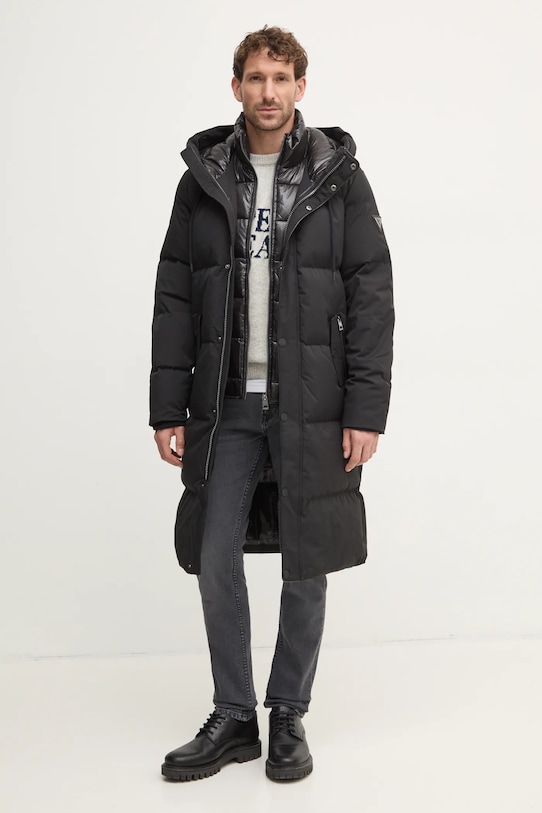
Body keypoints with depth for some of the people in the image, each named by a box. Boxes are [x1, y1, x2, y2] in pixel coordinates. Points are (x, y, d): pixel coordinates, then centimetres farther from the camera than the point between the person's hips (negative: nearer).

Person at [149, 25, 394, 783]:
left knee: (305, 567, 6)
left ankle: (289, 717, 23)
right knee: (216, 563, 4)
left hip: (311, 406, -2)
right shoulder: (202, 179, 6)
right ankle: (233, 719, 20)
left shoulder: (339, 176, 0)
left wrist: (367, 409, -10)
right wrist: (167, 409, 1)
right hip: (226, 405, 2)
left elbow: (371, 297, -3)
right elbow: (174, 301, 6)